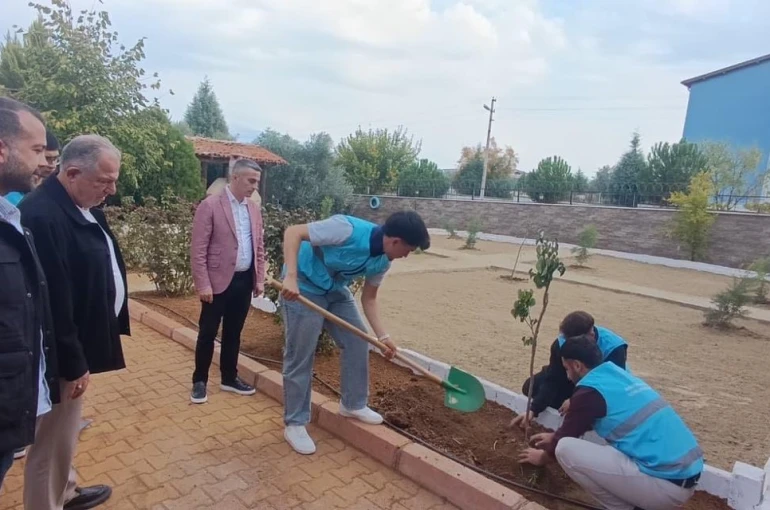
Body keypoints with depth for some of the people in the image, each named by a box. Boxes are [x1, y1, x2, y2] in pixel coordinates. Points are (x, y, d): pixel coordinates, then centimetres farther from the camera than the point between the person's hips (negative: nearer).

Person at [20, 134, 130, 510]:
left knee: (64, 434, 26)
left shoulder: (81, 206, 5)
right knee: (52, 440, 7)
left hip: (76, 345, 10)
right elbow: (54, 299, -27)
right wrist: (72, 363, -21)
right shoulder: (43, 215, -27)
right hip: (64, 355, -10)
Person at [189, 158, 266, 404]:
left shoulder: (254, 209, 9)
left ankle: (229, 378, 29)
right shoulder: (210, 205, -10)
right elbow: (198, 249, -12)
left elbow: (258, 247, 14)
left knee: (233, 333, 15)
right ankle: (199, 381, 22)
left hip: (244, 281, 5)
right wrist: (203, 284, -15)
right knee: (208, 333, 6)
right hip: (218, 281, -5)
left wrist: (260, 279, 9)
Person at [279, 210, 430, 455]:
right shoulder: (348, 229, -32)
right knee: (300, 357, -2)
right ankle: (294, 424, 13)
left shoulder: (383, 260, -8)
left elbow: (368, 299, 3)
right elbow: (293, 232, -30)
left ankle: (353, 404, 26)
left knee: (358, 342, 7)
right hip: (304, 287, -8)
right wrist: (291, 276, -40)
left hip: (336, 290, 8)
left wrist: (383, 335, -7)